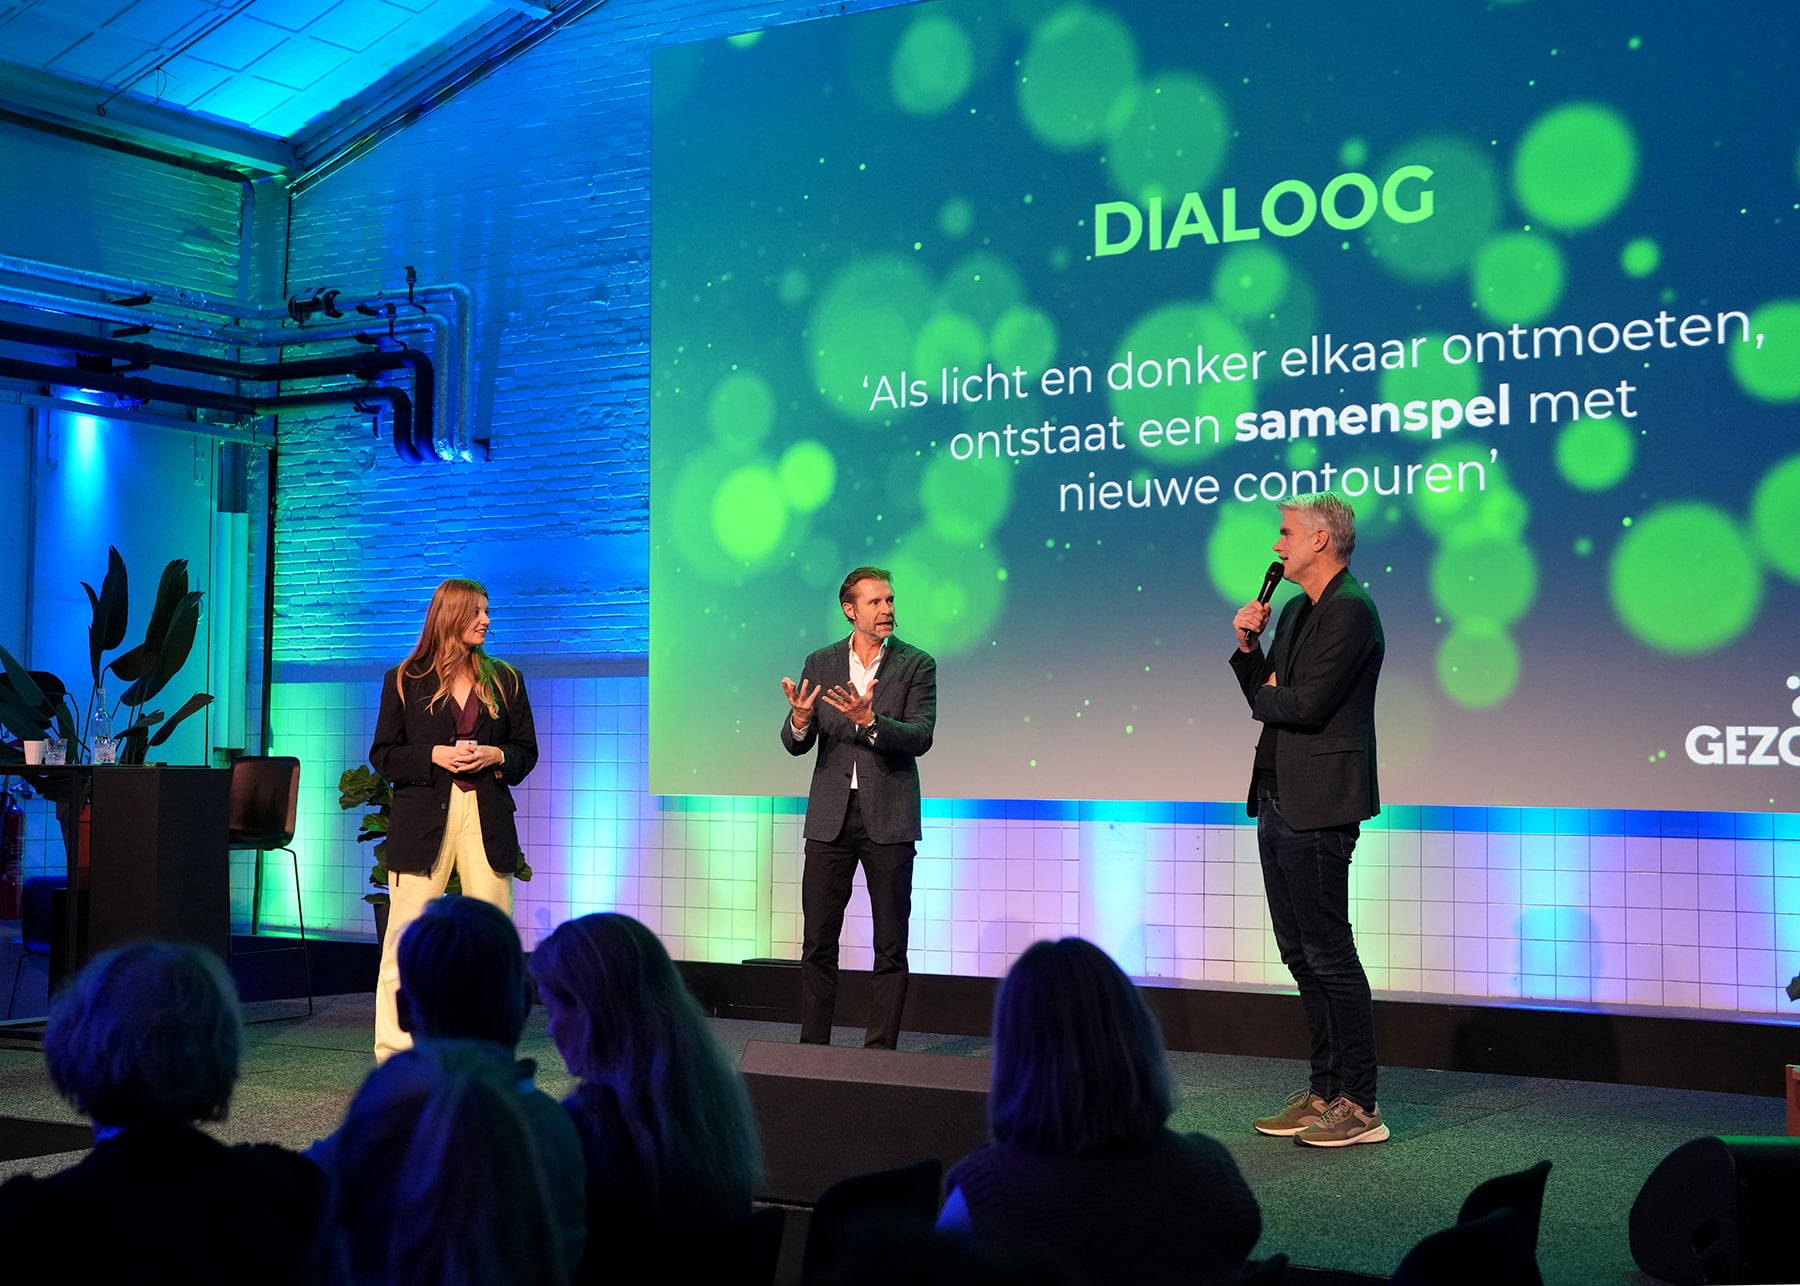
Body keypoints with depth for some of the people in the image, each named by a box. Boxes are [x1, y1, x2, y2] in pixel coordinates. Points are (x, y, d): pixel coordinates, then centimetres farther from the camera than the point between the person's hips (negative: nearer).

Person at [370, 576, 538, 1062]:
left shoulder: (505, 680, 12)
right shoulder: (404, 681, 5)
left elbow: (527, 750, 14)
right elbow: (382, 754, 4)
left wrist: (496, 757, -6)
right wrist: (434, 756, -12)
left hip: (487, 817, 3)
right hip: (423, 817, -2)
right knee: (406, 937, -3)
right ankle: (395, 1053, 4)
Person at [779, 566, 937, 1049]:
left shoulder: (916, 665, 0)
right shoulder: (820, 664, 8)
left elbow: (920, 737, -11)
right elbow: (796, 744, 5)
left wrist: (868, 720, -26)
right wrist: (800, 719, -18)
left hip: (888, 820, -2)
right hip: (830, 817, 2)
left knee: (890, 947, 2)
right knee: (818, 941, 5)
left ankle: (881, 1049, 9)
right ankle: (813, 1044, 14)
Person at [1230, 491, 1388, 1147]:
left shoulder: (1350, 611, -14)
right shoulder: (1297, 610, 17)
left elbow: (1304, 704, -21)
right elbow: (1266, 693, 18)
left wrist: (1263, 696, -2)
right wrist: (1249, 647, 3)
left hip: (1317, 807, -10)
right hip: (1279, 799, 10)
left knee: (1329, 952, -6)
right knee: (1301, 954, 14)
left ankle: (1359, 1106, 2)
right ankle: (1324, 1091, 22)